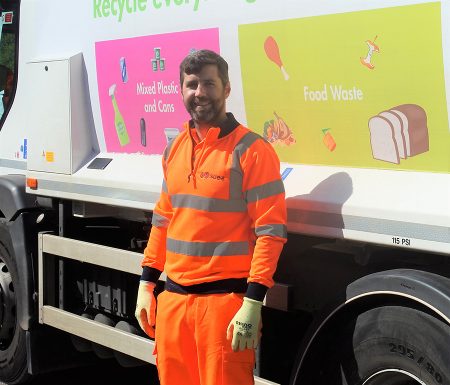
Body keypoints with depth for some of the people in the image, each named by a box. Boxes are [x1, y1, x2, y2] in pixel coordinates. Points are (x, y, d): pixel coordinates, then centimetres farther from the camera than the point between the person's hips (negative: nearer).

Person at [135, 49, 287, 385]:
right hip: (173, 297, 6)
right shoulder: (175, 149, 12)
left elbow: (271, 231, -13)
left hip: (224, 299, -6)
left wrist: (252, 303, -18)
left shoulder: (251, 149, -9)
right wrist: (147, 284, 16)